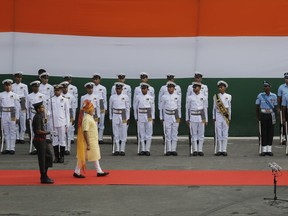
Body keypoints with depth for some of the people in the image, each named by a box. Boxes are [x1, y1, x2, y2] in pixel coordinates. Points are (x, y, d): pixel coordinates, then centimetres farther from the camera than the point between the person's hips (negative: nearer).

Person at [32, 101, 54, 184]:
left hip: (42, 140, 10)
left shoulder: (40, 116, 11)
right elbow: (38, 131, -24)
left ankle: (44, 176, 23)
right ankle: (44, 178, 7)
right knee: (42, 159, -2)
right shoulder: (38, 118, -20)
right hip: (39, 140, -10)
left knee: (49, 156, 15)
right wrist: (48, 132, -16)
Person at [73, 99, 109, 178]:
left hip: (93, 142, 10)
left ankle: (99, 171, 20)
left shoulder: (90, 117, 10)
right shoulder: (86, 119, -21)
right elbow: (85, 132, -24)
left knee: (95, 156, 13)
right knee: (83, 156, 0)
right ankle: (77, 172, 9)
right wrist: (88, 144, -24)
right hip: (89, 142, -10)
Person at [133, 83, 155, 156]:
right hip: (140, 116, 0)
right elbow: (135, 107, 7)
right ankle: (142, 150, 7)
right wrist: (136, 118, 4)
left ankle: (147, 150, 4)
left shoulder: (151, 97, 3)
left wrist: (152, 118, 5)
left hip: (148, 117, 0)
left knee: (149, 133, 0)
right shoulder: (138, 97, 2)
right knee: (141, 134, 2)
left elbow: (153, 108, 8)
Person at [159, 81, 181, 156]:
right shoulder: (164, 97, 3)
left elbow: (179, 107, 14)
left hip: (175, 116, 1)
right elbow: (161, 107, 7)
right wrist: (161, 118, 5)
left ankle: (173, 150, 4)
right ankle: (168, 150, 1)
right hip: (167, 116, -1)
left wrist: (179, 117, 12)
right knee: (167, 134, -2)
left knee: (175, 133, 1)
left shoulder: (177, 96, 7)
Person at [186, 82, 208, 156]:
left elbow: (205, 108, 11)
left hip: (201, 117, 1)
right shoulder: (189, 97, 3)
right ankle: (194, 150, 3)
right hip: (193, 117, -1)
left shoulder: (203, 97, 6)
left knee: (201, 134, 2)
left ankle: (200, 150, 7)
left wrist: (206, 119, 11)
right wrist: (187, 119, 7)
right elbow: (187, 108, 8)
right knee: (193, 134, -1)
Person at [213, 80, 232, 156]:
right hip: (218, 116, 1)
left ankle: (224, 150, -1)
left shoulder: (228, 96, 6)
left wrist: (229, 118, 6)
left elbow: (229, 107, 8)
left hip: (225, 116, -1)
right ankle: (219, 150, 4)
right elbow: (214, 107, 10)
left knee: (225, 133, -2)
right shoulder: (215, 96, 7)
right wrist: (214, 117, 6)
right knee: (218, 133, 0)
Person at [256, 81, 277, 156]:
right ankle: (264, 150, 4)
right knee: (263, 132, -1)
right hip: (263, 115, -1)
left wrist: (275, 117, 1)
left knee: (270, 132, 3)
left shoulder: (274, 96, 3)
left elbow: (275, 107, 7)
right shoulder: (260, 95, 0)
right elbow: (257, 106, 4)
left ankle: (269, 149, 8)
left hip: (271, 115, 1)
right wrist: (257, 117, -1)